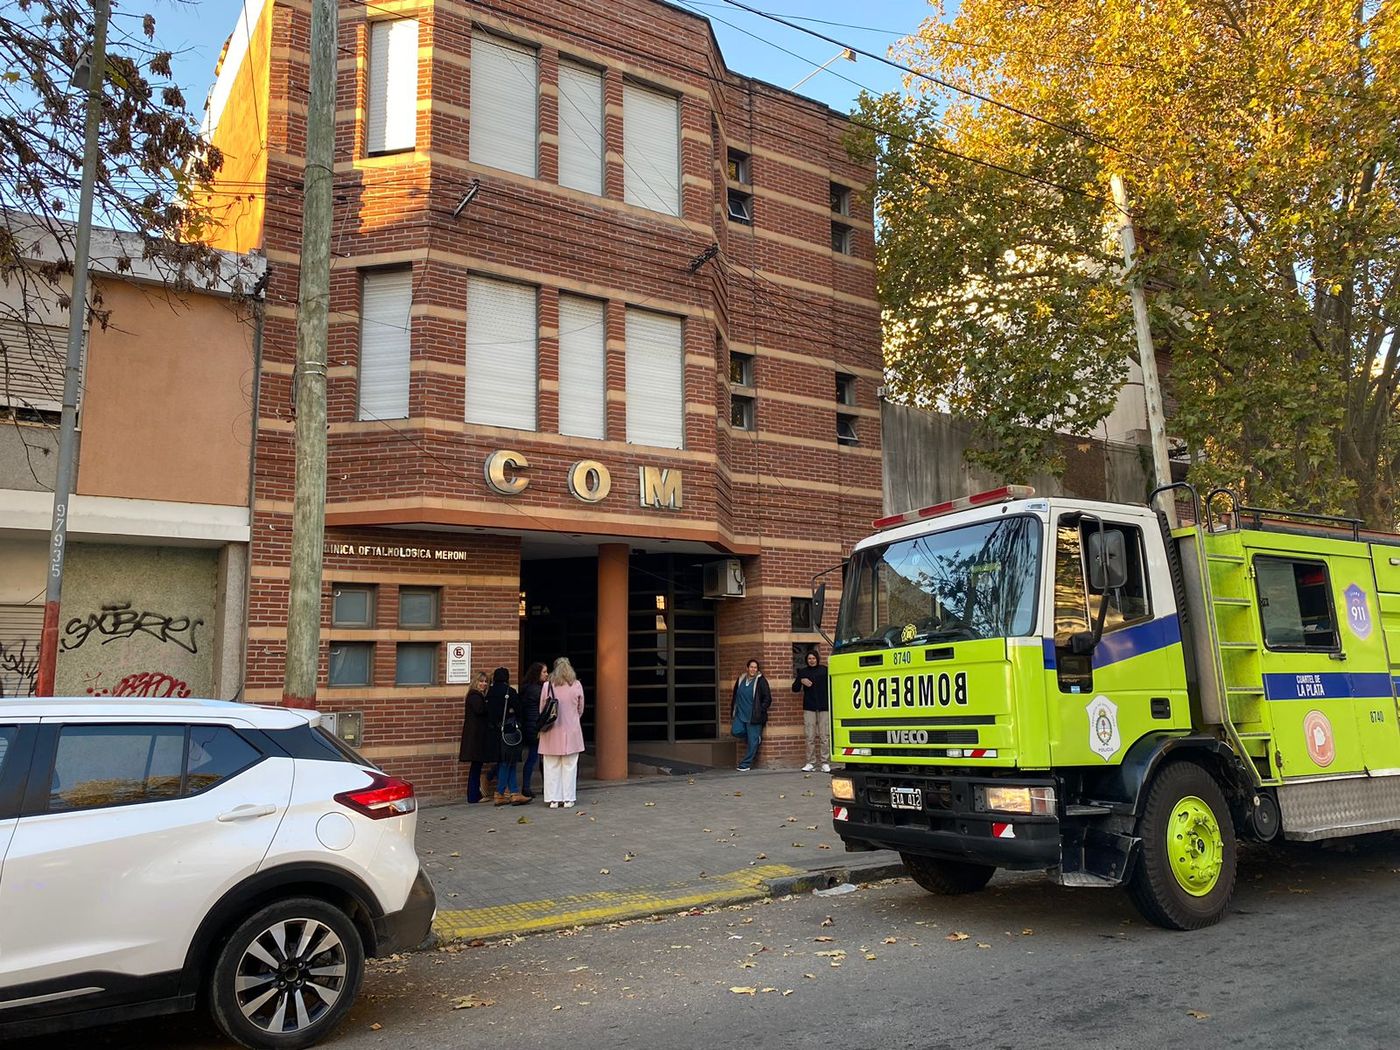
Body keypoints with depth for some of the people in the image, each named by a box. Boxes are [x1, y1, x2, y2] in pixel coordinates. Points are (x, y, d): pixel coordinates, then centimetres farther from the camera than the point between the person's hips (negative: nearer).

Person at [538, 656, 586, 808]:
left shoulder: (548, 686, -5)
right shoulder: (577, 686, -3)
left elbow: (542, 710, 3)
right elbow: (580, 710, 7)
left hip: (552, 733, 0)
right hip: (571, 731, 0)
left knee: (551, 767, 8)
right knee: (569, 766, 7)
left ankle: (554, 799, 9)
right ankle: (568, 799, 9)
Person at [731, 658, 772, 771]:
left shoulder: (761, 681, -6)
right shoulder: (741, 680, 9)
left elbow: (767, 699, -5)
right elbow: (735, 696, 21)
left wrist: (760, 711, -12)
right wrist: (735, 710, 16)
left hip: (754, 716, -5)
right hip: (741, 714, 5)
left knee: (753, 740, -3)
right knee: (737, 731, -10)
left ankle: (746, 764, 6)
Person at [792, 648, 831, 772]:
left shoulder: (824, 670, 6)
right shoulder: (803, 672, 10)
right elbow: (795, 689, 10)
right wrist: (801, 681, -8)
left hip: (824, 707, -1)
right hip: (809, 708, 1)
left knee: (825, 737, -2)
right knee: (810, 737, 0)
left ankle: (825, 763, 4)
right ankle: (810, 763, 5)